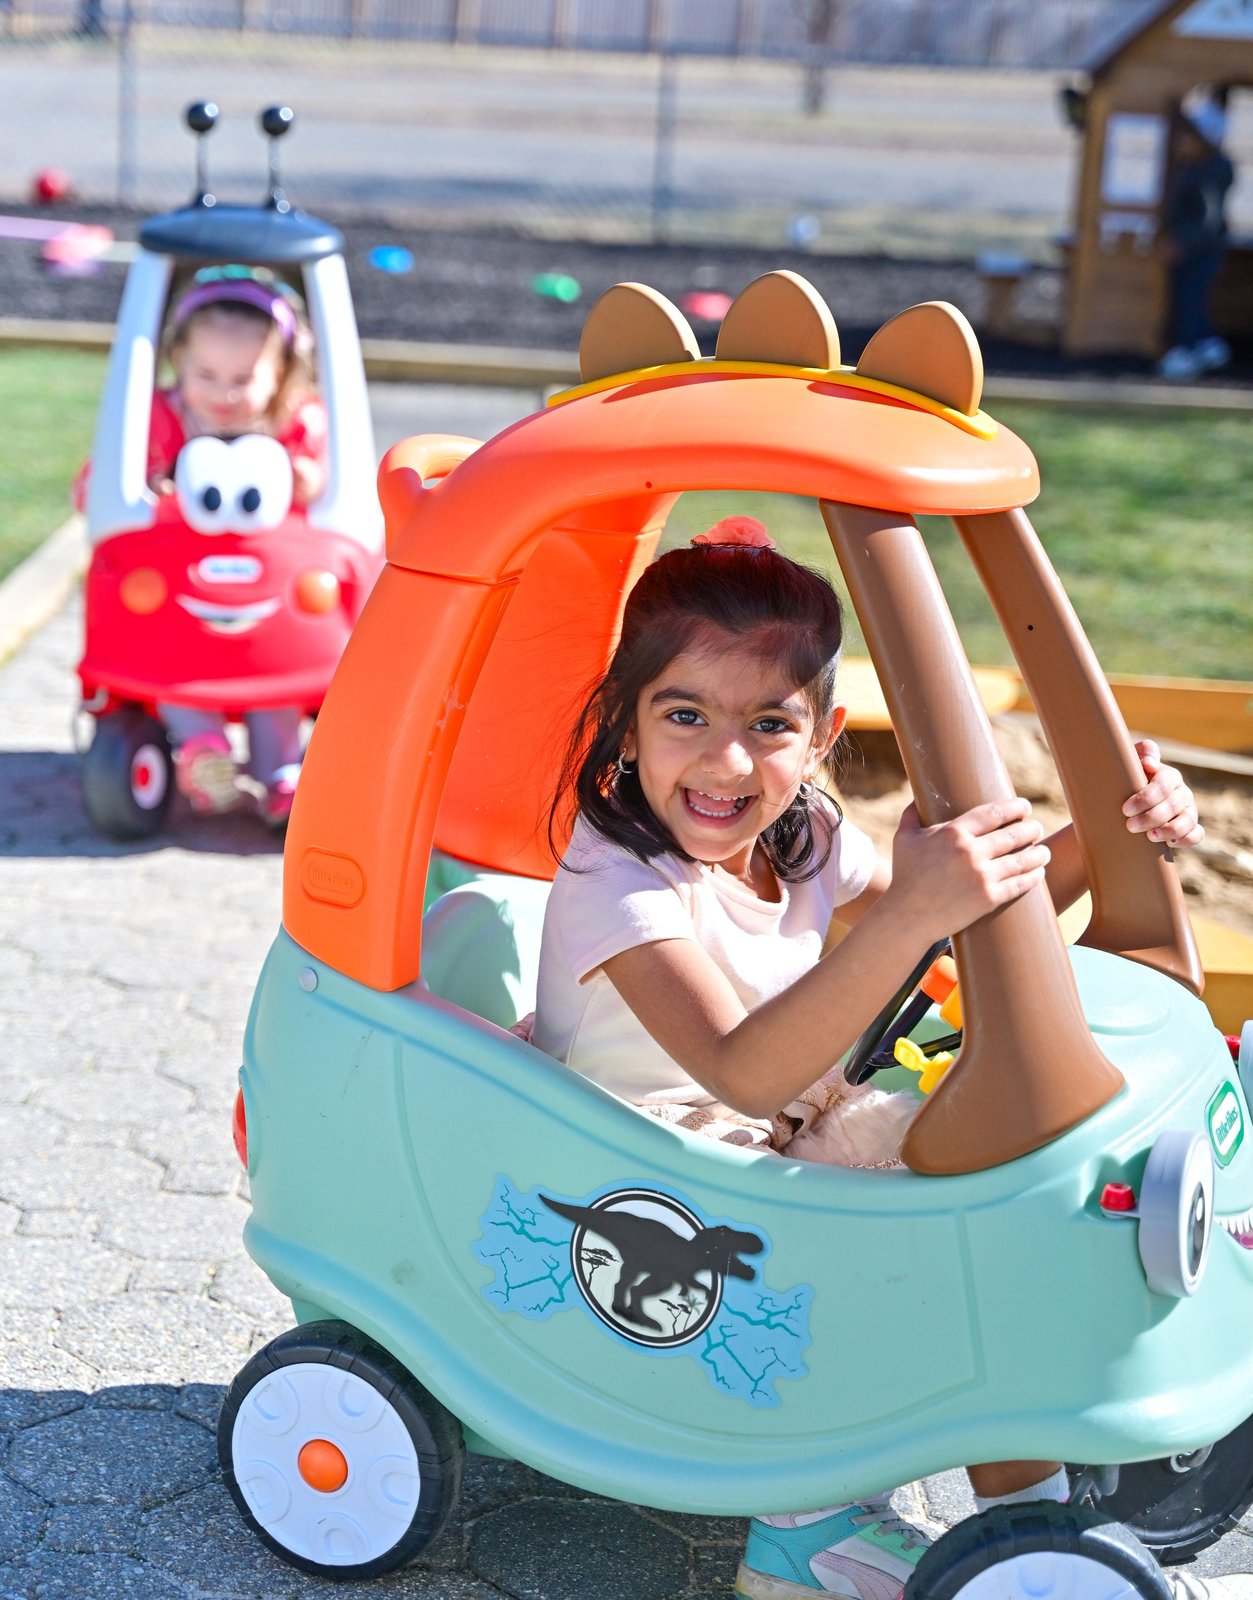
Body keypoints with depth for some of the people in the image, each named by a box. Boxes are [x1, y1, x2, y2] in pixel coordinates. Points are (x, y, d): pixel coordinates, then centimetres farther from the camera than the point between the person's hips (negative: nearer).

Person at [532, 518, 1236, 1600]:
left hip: (782, 1145, 8)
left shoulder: (802, 838, -2)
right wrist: (909, 914, -53)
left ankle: (1026, 1499, 2)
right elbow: (744, 1071, -42)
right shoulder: (615, 881, -27)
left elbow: (977, 920, 8)